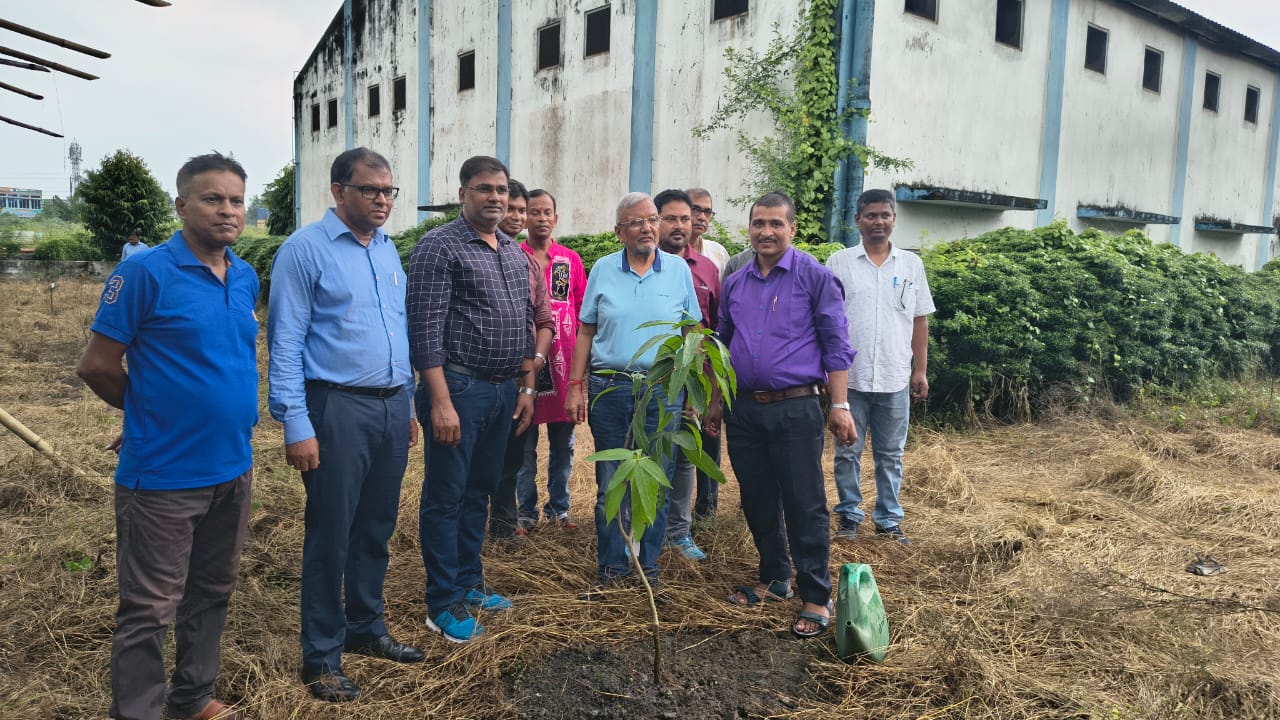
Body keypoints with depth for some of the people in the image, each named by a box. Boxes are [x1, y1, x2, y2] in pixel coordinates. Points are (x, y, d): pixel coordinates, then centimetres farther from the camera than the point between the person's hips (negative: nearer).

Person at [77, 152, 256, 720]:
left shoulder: (247, 278, 6)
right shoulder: (145, 273, -13)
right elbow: (97, 366, -9)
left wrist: (230, 415, 13)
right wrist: (156, 415, 4)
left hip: (233, 469, 7)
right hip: (164, 476, -6)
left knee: (212, 593, 19)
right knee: (149, 611, 6)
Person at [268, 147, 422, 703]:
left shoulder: (388, 250, 12)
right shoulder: (305, 249, -8)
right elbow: (285, 344, -11)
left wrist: (406, 406, 16)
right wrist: (296, 426, -16)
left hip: (392, 407, 6)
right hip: (338, 408, -6)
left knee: (377, 528, 16)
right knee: (331, 535, 3)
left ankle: (367, 628, 33)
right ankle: (322, 656, 17)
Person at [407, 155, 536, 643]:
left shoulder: (515, 253, 13)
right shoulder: (439, 246, -9)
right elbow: (426, 328, -15)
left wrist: (526, 387, 15)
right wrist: (441, 401, -20)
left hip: (503, 391, 7)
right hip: (459, 388, -7)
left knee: (479, 492, 17)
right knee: (446, 497, 2)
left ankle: (469, 583, 30)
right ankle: (443, 604, 13)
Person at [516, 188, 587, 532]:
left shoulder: (571, 260, 8)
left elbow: (582, 311, 9)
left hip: (564, 362, 3)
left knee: (563, 444, 10)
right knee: (525, 445, 5)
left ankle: (559, 507, 23)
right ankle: (527, 510, 17)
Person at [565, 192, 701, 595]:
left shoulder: (679, 270, 5)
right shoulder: (602, 270, 6)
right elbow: (586, 332, 8)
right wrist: (575, 386, 1)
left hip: (663, 391, 0)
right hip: (608, 388, 1)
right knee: (611, 485, 6)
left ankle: (648, 567, 20)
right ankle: (611, 569, 18)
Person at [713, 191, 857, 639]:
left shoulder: (814, 277, -4)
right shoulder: (735, 283, 11)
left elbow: (836, 345, -6)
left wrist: (840, 405, -11)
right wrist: (715, 401, 16)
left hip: (795, 408, -5)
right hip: (744, 410, 5)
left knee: (804, 505, -2)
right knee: (757, 502, 14)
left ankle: (816, 598, 9)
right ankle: (774, 580, 31)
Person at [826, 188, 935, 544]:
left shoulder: (911, 264, 7)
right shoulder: (838, 263, 1)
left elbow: (920, 320, 9)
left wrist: (920, 371, 6)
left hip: (895, 379, 2)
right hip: (849, 377, -1)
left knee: (891, 454, 11)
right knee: (848, 452, 8)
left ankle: (889, 519, 22)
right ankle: (849, 515, 21)